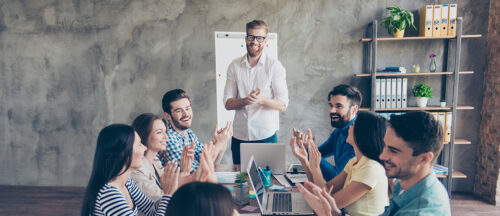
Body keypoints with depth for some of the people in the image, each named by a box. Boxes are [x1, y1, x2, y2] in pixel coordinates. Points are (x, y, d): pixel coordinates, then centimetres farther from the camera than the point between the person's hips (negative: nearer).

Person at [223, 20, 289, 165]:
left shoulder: (274, 66, -3)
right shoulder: (234, 66, 5)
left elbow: (283, 105, -6)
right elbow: (227, 103, 2)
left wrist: (261, 99, -24)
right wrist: (245, 100, -18)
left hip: (266, 136, -2)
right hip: (239, 136, 3)